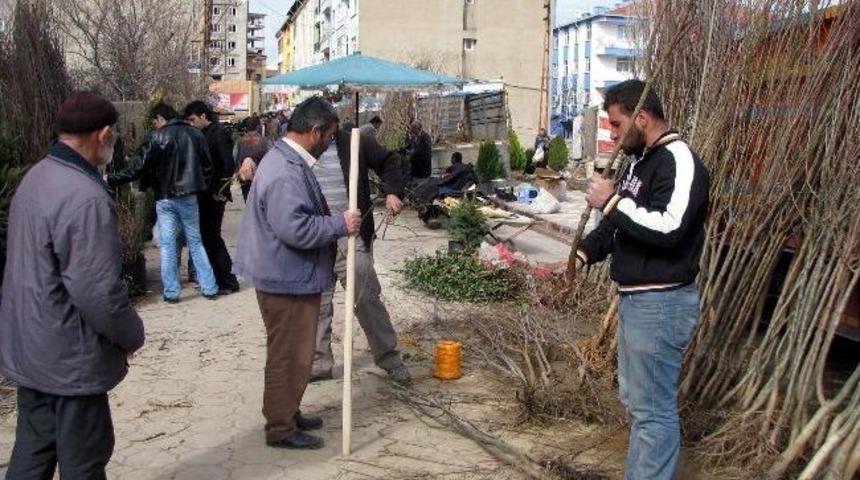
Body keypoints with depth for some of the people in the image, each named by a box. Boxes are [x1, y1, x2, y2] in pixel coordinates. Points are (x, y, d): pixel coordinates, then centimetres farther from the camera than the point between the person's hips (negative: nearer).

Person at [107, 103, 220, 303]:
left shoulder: (159, 136, -9)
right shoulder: (196, 134, 6)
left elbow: (140, 165, -12)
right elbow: (207, 165, 8)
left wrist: (111, 179, -6)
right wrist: (202, 188, 16)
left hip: (165, 198, -4)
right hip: (188, 196, 4)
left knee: (168, 245, 3)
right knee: (195, 242, 12)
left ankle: (171, 292, 5)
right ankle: (209, 288, 11)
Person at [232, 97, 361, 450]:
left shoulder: (288, 159, 12)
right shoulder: (286, 172, -23)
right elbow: (295, 228, -30)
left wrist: (333, 222, 14)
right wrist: (340, 224, -20)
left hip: (292, 276, 11)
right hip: (288, 279, -11)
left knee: (294, 353, 21)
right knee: (288, 356, 1)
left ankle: (288, 413, 35)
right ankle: (281, 429, 14)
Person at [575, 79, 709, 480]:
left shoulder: (679, 162, -16)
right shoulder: (641, 161, 15)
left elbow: (668, 228, -29)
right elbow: (618, 223, 22)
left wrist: (611, 202, -21)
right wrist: (584, 252, 6)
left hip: (661, 304, -11)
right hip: (634, 298, 11)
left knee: (653, 408, -4)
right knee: (635, 398, 20)